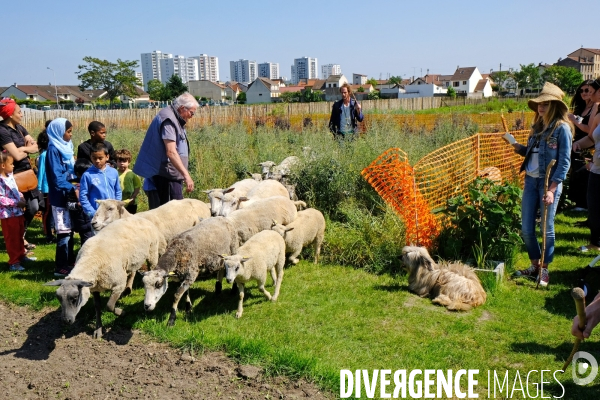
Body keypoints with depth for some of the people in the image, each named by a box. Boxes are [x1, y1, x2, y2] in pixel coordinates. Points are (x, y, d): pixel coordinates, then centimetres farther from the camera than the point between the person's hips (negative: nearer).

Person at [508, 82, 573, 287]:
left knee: (547, 228, 4)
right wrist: (518, 147, -5)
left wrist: (552, 189, -18)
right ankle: (534, 265, 27)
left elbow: (564, 162, -12)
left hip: (549, 183, -6)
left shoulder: (562, 128, -9)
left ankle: (544, 270, 18)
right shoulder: (538, 126, 12)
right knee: (526, 229, 9)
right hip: (530, 180, 7)